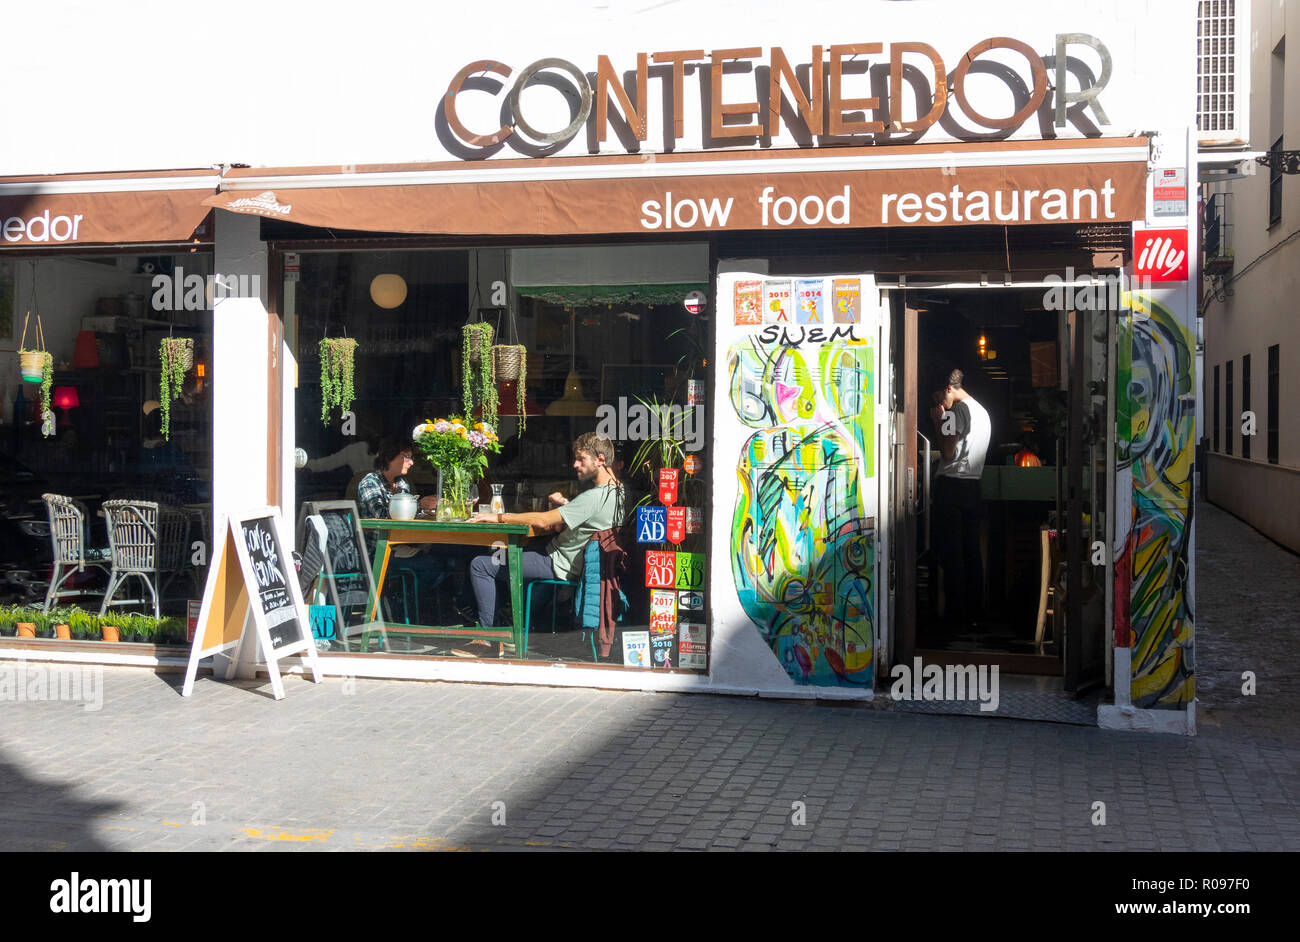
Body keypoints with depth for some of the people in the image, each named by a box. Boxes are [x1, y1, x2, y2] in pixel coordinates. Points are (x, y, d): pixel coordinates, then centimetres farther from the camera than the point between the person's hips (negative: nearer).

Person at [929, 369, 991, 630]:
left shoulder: (958, 410, -11)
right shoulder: (983, 411, 18)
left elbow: (949, 453, -15)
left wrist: (938, 422, -5)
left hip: (951, 484, -9)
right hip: (972, 484, 9)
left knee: (951, 552, -6)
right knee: (971, 550, 11)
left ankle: (955, 614, -5)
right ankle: (973, 610, 15)